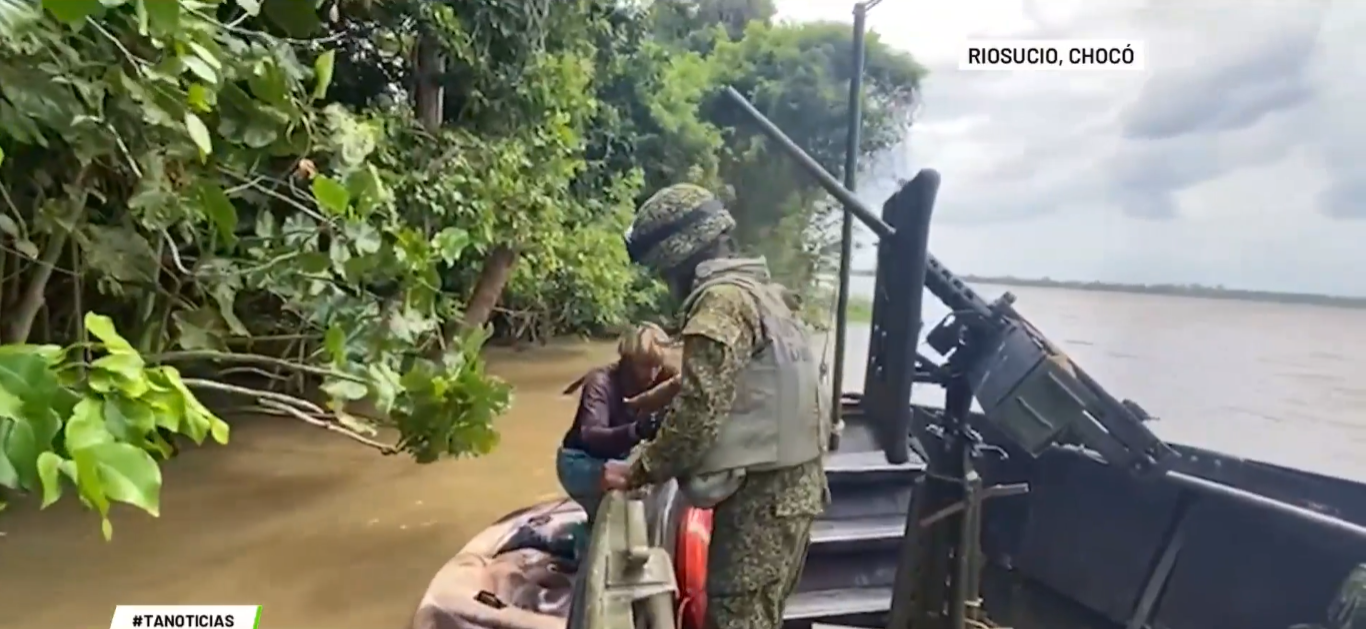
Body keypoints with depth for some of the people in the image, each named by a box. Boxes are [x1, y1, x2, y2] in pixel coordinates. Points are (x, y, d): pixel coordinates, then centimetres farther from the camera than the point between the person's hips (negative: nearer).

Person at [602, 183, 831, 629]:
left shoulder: (723, 299, -16)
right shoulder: (758, 290, 15)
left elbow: (699, 410, -20)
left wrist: (640, 471, -8)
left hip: (760, 492, -10)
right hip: (792, 483, 10)